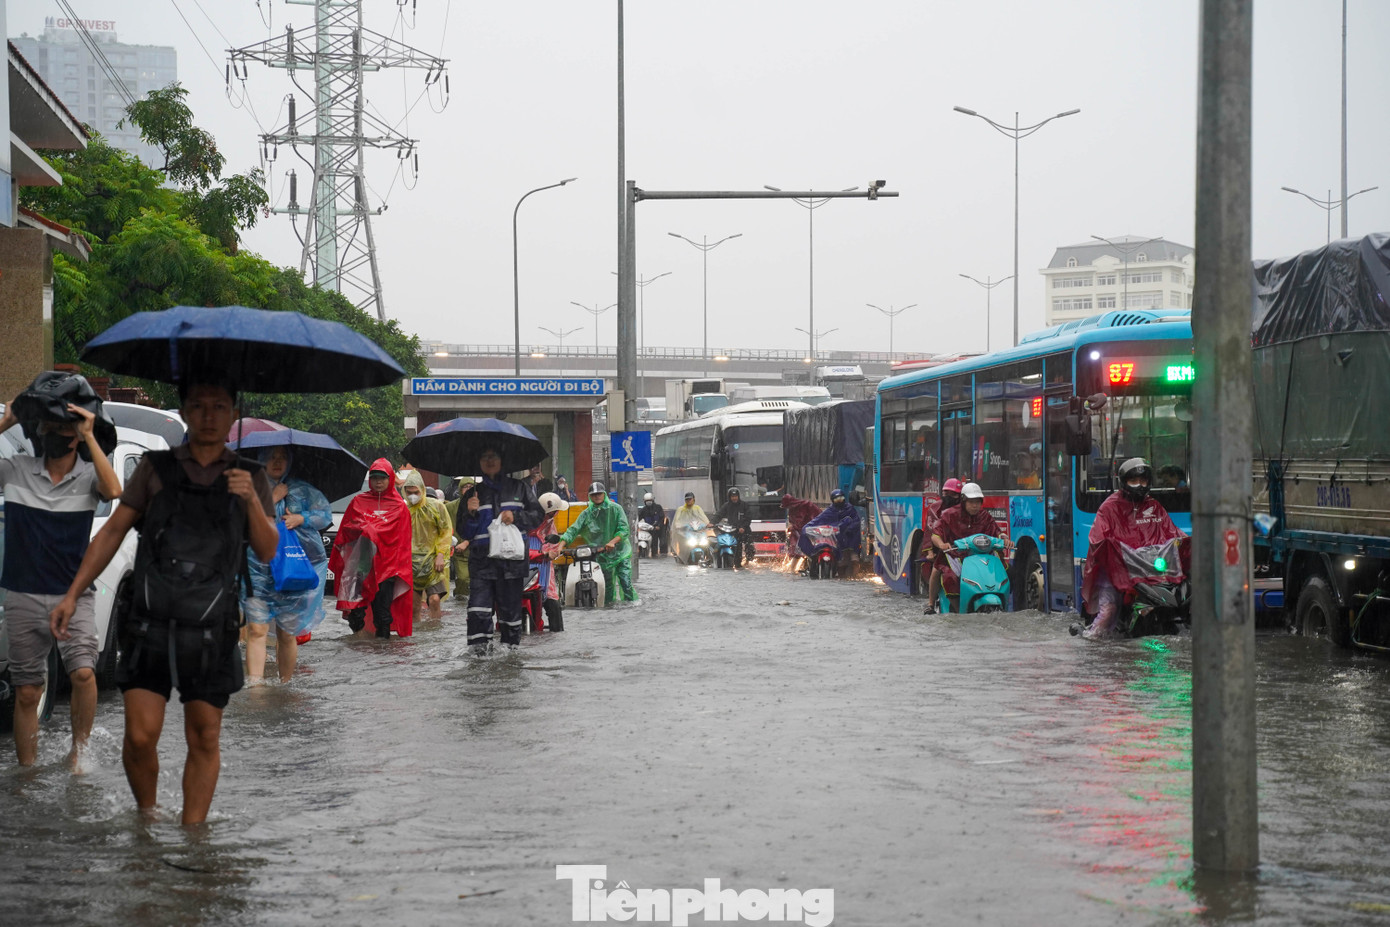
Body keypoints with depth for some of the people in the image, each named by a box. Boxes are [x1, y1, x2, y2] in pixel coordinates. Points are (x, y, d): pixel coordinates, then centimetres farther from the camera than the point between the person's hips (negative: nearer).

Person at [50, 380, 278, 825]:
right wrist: (72, 595, 2)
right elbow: (112, 531, 8)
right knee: (141, 736, -7)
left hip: (210, 633, 1)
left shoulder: (250, 477, 9)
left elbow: (267, 552, 2)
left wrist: (252, 500, -16)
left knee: (204, 740, 2)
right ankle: (146, 817, 18)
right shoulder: (155, 468, 6)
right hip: (151, 624, -1)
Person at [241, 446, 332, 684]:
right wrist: (272, 499, -10)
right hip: (258, 569, -1)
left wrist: (301, 519, -7)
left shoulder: (302, 490, 12)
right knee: (256, 629, -12)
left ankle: (285, 683, 16)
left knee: (287, 633, 4)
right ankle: (254, 683, -15)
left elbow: (326, 514, 9)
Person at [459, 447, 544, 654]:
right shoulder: (473, 494, 16)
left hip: (512, 558, 0)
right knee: (478, 607, -14)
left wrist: (516, 517, -7)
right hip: (481, 560, 1)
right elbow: (463, 532, 13)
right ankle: (479, 646, -15)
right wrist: (471, 513, -7)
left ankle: (510, 645, 11)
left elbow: (538, 515, 9)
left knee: (510, 607, 1)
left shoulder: (519, 488, 13)